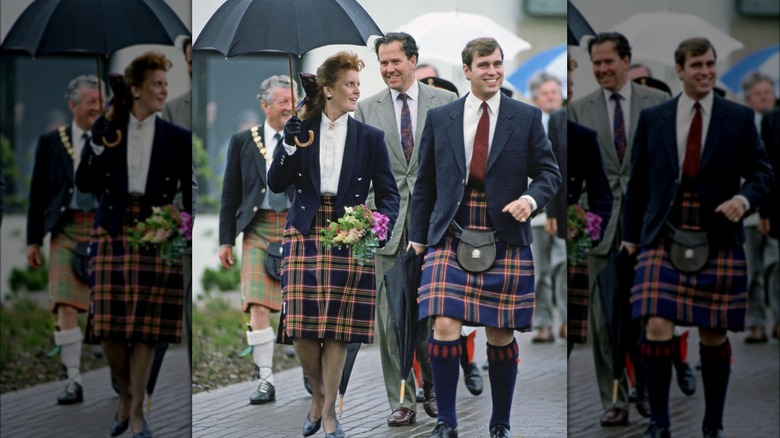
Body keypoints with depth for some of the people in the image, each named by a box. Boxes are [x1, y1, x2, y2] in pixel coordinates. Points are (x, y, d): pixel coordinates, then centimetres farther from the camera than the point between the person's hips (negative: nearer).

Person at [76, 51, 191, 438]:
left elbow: (189, 194, 8)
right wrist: (100, 146, -11)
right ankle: (126, 395, 20)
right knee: (107, 324, -2)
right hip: (111, 232, 1)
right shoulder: (106, 131, 7)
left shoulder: (177, 138, 6)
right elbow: (84, 184, 2)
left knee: (145, 327, -2)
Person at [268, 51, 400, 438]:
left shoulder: (370, 138, 6)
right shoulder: (300, 131, 7)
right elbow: (277, 185, 3)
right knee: (301, 324, -3)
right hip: (304, 235, 0)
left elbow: (388, 192, 6)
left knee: (337, 328, -1)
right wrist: (290, 147, -12)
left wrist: (382, 222, -13)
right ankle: (318, 394, 19)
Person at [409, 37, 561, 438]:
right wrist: (417, 237, 9)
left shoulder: (527, 117, 4)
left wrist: (531, 198, -12)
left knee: (501, 336, 3)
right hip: (450, 237, 0)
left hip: (505, 241, 0)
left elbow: (549, 172, 9)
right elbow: (424, 183, 12)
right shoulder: (439, 119, 7)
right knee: (444, 327, -13)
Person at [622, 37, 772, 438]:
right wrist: (630, 236, 11)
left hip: (718, 243, 0)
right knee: (658, 328, -13)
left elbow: (761, 172, 6)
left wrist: (744, 198, -15)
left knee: (713, 336, 4)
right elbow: (638, 182, 12)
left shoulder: (739, 118, 4)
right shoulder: (652, 119, 7)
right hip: (663, 240, 0)